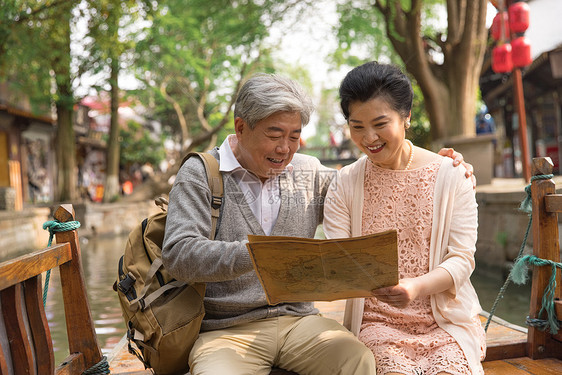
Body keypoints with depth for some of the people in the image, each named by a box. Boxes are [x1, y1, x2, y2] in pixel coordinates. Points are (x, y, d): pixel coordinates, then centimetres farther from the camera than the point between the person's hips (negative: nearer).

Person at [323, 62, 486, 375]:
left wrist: (417, 287, -25)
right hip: (376, 321, 0)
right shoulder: (345, 183, 3)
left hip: (446, 320, 0)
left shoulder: (451, 175, 0)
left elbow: (462, 259, -5)